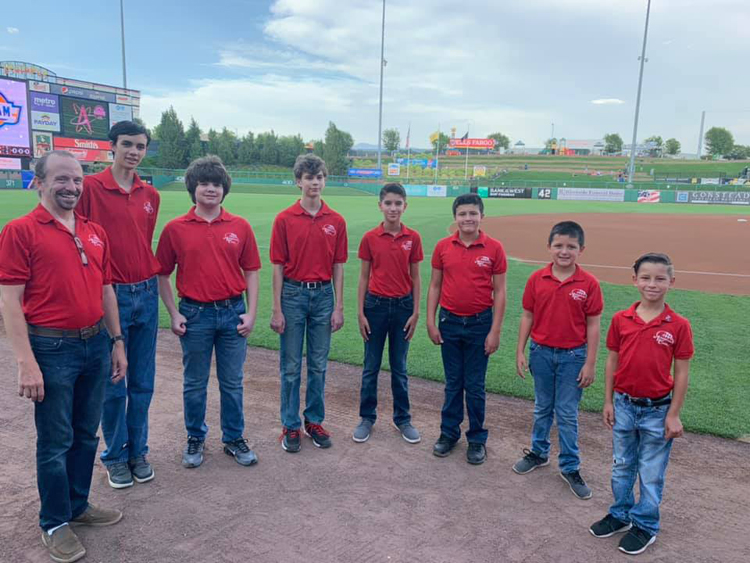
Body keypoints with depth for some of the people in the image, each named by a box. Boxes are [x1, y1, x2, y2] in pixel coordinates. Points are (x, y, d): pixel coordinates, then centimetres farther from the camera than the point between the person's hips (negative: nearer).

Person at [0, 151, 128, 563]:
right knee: (55, 441, 7)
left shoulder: (95, 233, 9)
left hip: (96, 345, 6)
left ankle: (78, 505, 36)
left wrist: (116, 342, 13)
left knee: (86, 434, 17)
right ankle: (54, 523, 26)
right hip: (53, 349, -5)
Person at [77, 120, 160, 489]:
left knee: (142, 383, 12)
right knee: (113, 384, 7)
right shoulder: (91, 187, -8)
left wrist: (149, 281, 12)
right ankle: (115, 456, 25)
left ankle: (138, 451, 28)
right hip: (110, 295, -4)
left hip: (146, 294, 5)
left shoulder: (151, 195, 8)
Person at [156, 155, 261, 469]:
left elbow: (251, 272, 4)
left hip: (232, 313, 1)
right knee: (195, 383, 12)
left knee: (232, 382, 11)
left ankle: (234, 439, 27)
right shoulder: (175, 229, -2)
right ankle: (195, 439, 30)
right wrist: (173, 314, -3)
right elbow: (162, 274, 3)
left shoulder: (240, 227, 1)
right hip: (195, 314, -1)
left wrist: (251, 313, -2)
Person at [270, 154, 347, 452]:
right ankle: (290, 425, 20)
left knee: (319, 365, 11)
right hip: (293, 294, -2)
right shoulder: (284, 219, -4)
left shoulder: (336, 221, 2)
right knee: (291, 366, 7)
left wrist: (339, 307, 1)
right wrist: (277, 309, -6)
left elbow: (337, 266, 5)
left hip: (323, 295, 2)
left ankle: (314, 421, 26)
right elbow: (278, 266, -4)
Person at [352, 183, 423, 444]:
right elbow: (364, 277, 1)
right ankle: (367, 418, 23)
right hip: (376, 305, 0)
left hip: (403, 306, 1)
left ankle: (402, 418, 26)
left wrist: (415, 313, -1)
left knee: (399, 367, 11)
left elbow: (415, 277, 3)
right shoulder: (369, 238, -3)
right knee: (371, 367, 9)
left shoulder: (413, 238, -1)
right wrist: (361, 313, -3)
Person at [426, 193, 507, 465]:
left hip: (480, 324, -2)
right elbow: (434, 286, 5)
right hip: (449, 322, 2)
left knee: (475, 385, 8)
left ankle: (477, 439, 23)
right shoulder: (443, 246, 0)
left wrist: (495, 331, -7)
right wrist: (431, 322, 1)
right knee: (453, 383, 14)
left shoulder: (494, 248, -6)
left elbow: (499, 292, -4)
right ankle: (449, 433, 28)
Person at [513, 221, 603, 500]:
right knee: (542, 408, 18)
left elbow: (593, 325, -6)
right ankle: (538, 452, 37)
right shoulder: (537, 279, -5)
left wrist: (590, 364, -7)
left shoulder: (588, 283, -10)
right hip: (541, 353, 2)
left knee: (567, 414, 7)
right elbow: (527, 316, 1)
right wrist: (520, 351, 0)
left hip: (572, 356, -2)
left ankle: (570, 467, 23)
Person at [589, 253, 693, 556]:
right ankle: (620, 514, 37)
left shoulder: (679, 325, -11)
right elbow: (612, 362, 3)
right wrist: (608, 402, 4)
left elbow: (681, 373, -6)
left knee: (652, 473, 12)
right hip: (624, 405, 3)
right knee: (622, 466, 19)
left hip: (657, 409, -2)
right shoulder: (620, 320, -5)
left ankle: (645, 525, 30)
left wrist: (674, 415, -6)